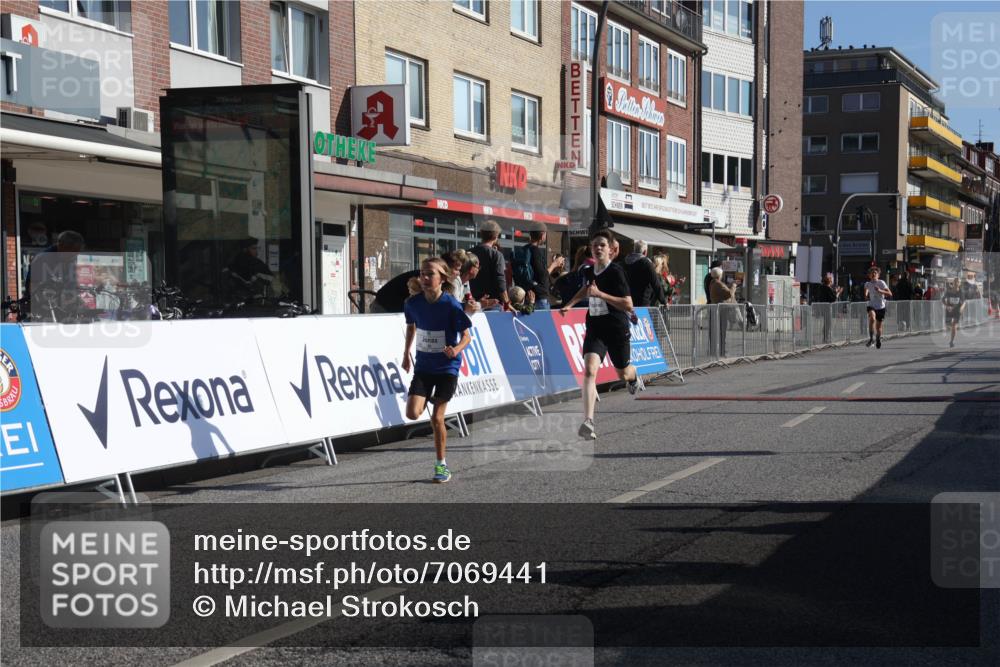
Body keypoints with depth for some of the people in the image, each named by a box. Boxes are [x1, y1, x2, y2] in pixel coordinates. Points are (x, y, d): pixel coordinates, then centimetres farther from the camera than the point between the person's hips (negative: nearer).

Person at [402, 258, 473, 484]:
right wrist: (406, 353, 19)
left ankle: (441, 466, 13)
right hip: (423, 365, 3)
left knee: (437, 418, -4)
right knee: (412, 414, -11)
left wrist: (456, 350, -29)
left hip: (447, 367, -3)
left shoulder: (451, 305, -16)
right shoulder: (413, 303, -5)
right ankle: (427, 398, 27)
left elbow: (466, 335, -10)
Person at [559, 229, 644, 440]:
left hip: (617, 329, -3)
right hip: (595, 328, 3)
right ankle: (588, 422, -28)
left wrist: (600, 294, -28)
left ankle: (635, 378, 58)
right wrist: (569, 305, 21)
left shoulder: (616, 272, -15)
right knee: (590, 369, -20)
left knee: (623, 373, 17)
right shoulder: (588, 271, 3)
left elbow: (628, 305, -22)